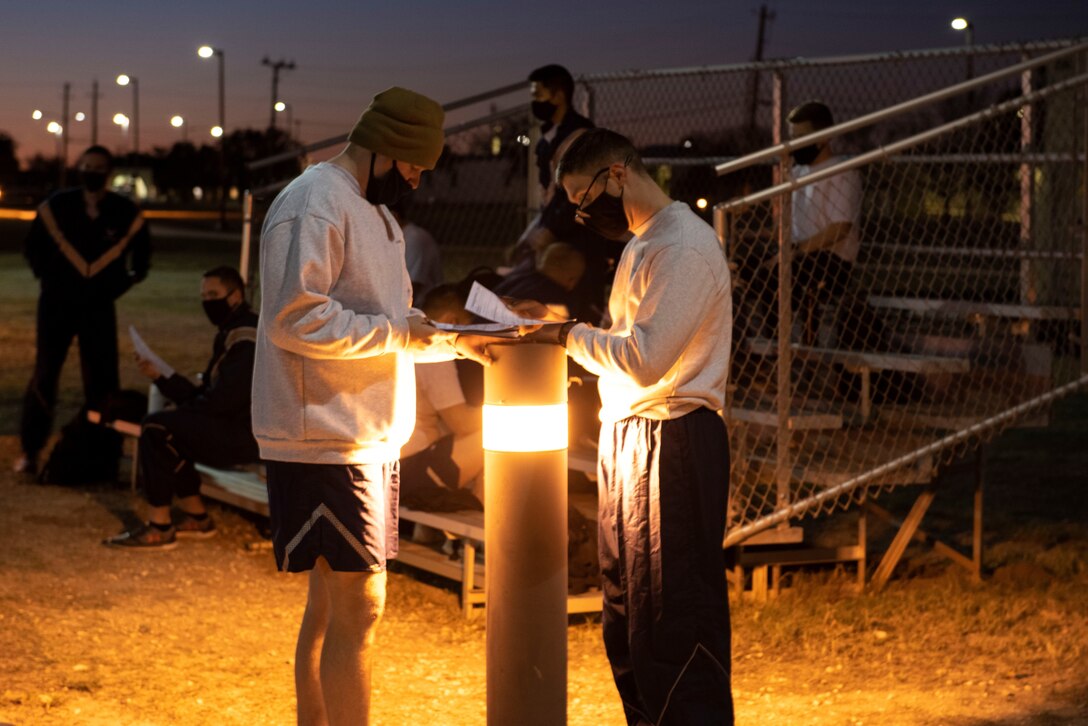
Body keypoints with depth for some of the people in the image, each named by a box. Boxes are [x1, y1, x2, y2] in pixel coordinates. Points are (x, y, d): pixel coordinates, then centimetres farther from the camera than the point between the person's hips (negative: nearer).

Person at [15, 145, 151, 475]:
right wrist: (47, 277, 4)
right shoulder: (56, 206, -3)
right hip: (56, 303, 0)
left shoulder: (125, 213, -2)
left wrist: (120, 285, 4)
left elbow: (141, 253, 11)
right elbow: (34, 245, 11)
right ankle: (30, 450, 7)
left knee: (102, 380, -1)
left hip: (99, 307, 0)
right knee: (44, 376, 0)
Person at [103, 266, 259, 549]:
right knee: (167, 429, 16)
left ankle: (158, 528, -13)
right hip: (236, 426, 11)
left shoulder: (246, 336, -16)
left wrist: (186, 407, -6)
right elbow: (203, 393, 15)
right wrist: (160, 375, 4)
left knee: (157, 428, -14)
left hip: (246, 434, -11)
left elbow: (223, 400, -23)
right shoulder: (231, 332, 18)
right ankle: (196, 516, 14)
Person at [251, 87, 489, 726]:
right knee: (358, 607, -10)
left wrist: (452, 340, 9)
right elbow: (295, 319, -22)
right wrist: (395, 333, -18)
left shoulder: (377, 212, 18)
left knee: (330, 603, 15)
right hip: (325, 440, -10)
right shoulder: (314, 205, -14)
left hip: (369, 439, 10)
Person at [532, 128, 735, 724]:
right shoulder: (641, 243, 17)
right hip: (626, 438, 10)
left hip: (671, 445, -10)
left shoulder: (685, 246, -15)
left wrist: (569, 334, -12)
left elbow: (645, 359, -22)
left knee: (674, 619, -8)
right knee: (624, 616, 16)